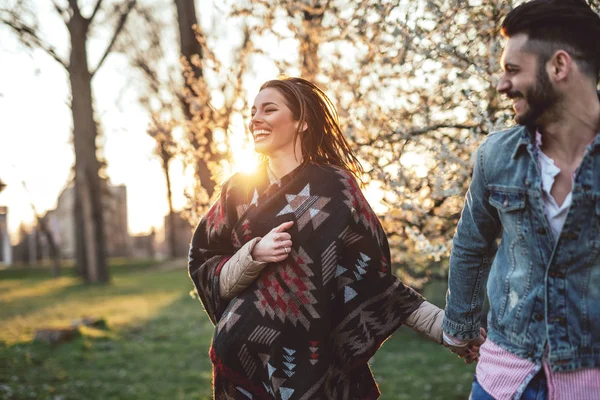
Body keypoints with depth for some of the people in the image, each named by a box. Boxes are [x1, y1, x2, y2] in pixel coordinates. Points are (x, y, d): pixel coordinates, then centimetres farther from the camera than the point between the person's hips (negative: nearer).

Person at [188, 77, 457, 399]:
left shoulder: (333, 187, -4)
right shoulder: (240, 189, 5)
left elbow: (372, 273, -5)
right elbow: (204, 272, 3)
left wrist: (441, 323, -14)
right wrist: (253, 254, -15)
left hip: (315, 355, -3)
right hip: (244, 356, 3)